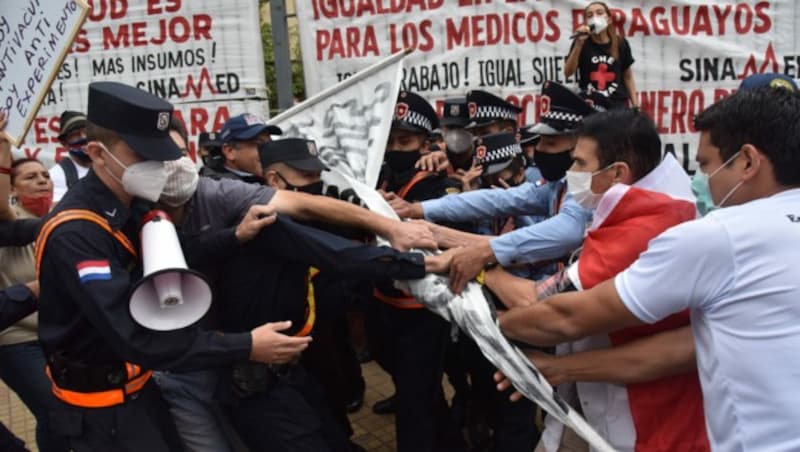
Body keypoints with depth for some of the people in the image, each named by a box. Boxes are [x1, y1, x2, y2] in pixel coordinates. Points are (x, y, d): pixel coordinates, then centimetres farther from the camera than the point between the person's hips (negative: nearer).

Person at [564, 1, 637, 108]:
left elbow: (628, 76, 12)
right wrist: (579, 43, -17)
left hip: (617, 104, 1)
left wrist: (635, 105, 8)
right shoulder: (582, 42, 2)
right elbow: (568, 72, -10)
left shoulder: (620, 43, 4)